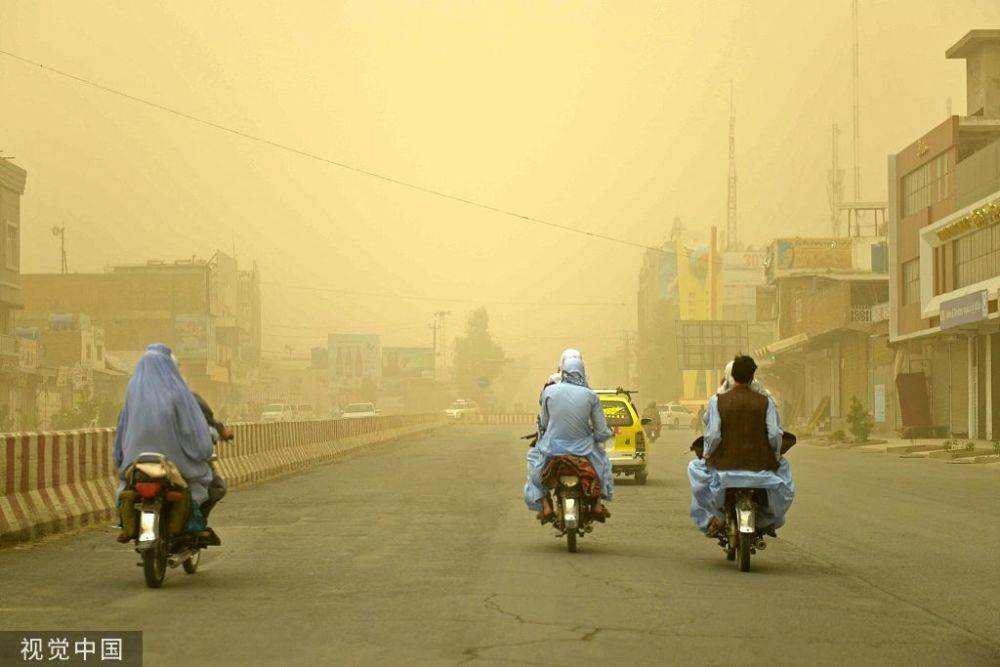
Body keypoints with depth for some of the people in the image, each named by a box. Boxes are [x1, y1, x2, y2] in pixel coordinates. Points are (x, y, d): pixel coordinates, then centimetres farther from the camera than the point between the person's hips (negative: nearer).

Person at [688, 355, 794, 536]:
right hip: (760, 467, 1)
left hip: (725, 468, -1)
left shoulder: (717, 400, -4)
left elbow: (713, 435, -9)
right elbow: (775, 435, -7)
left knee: (695, 468, 29)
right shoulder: (766, 402, -2)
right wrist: (776, 456, 13)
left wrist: (707, 453, 10)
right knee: (783, 468, 34)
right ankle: (769, 520, 31)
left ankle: (715, 517, 16)